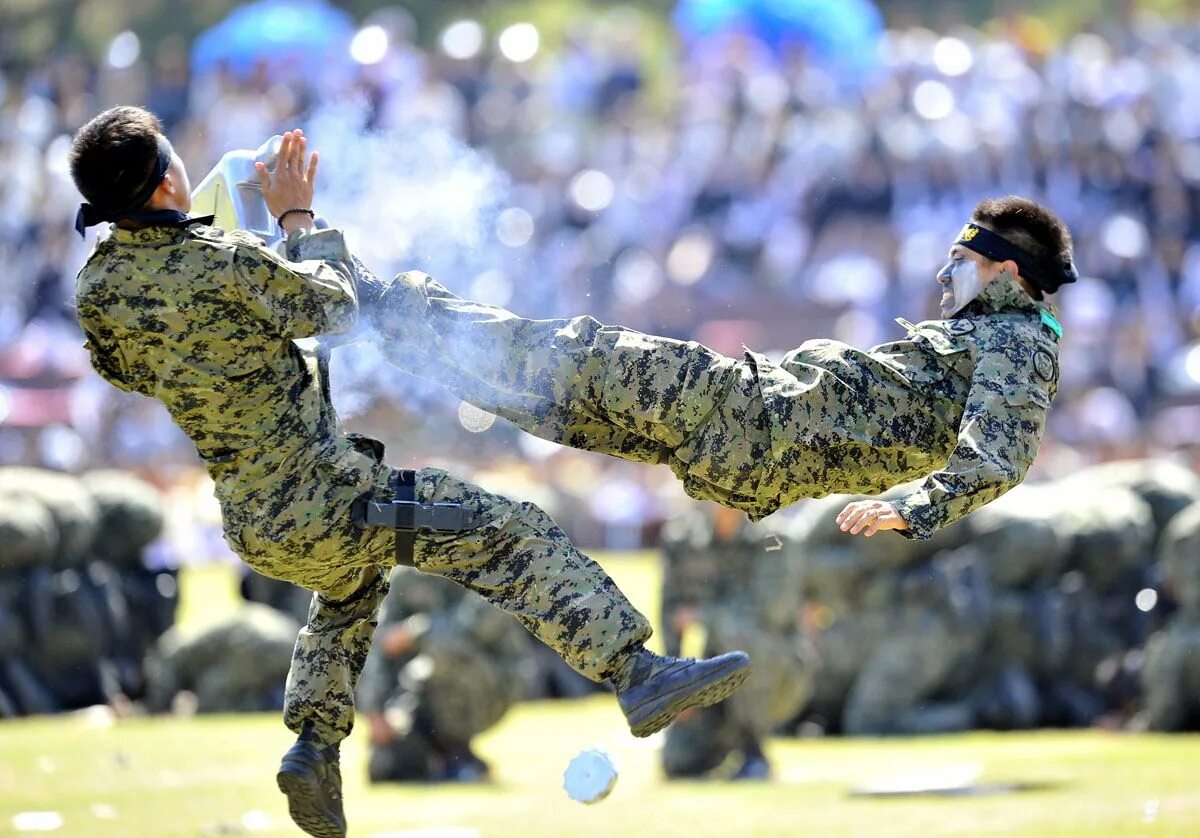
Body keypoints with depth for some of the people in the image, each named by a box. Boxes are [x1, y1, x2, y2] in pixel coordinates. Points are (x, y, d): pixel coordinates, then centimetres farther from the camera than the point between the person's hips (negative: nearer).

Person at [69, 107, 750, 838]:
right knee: (512, 537, -2)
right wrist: (299, 219, 8)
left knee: (350, 587, 38)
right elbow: (332, 307, -4)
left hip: (250, 523, 8)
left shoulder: (98, 291, -4)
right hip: (319, 500, -8)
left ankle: (315, 749, 26)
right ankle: (639, 675, -9)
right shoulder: (223, 262, -23)